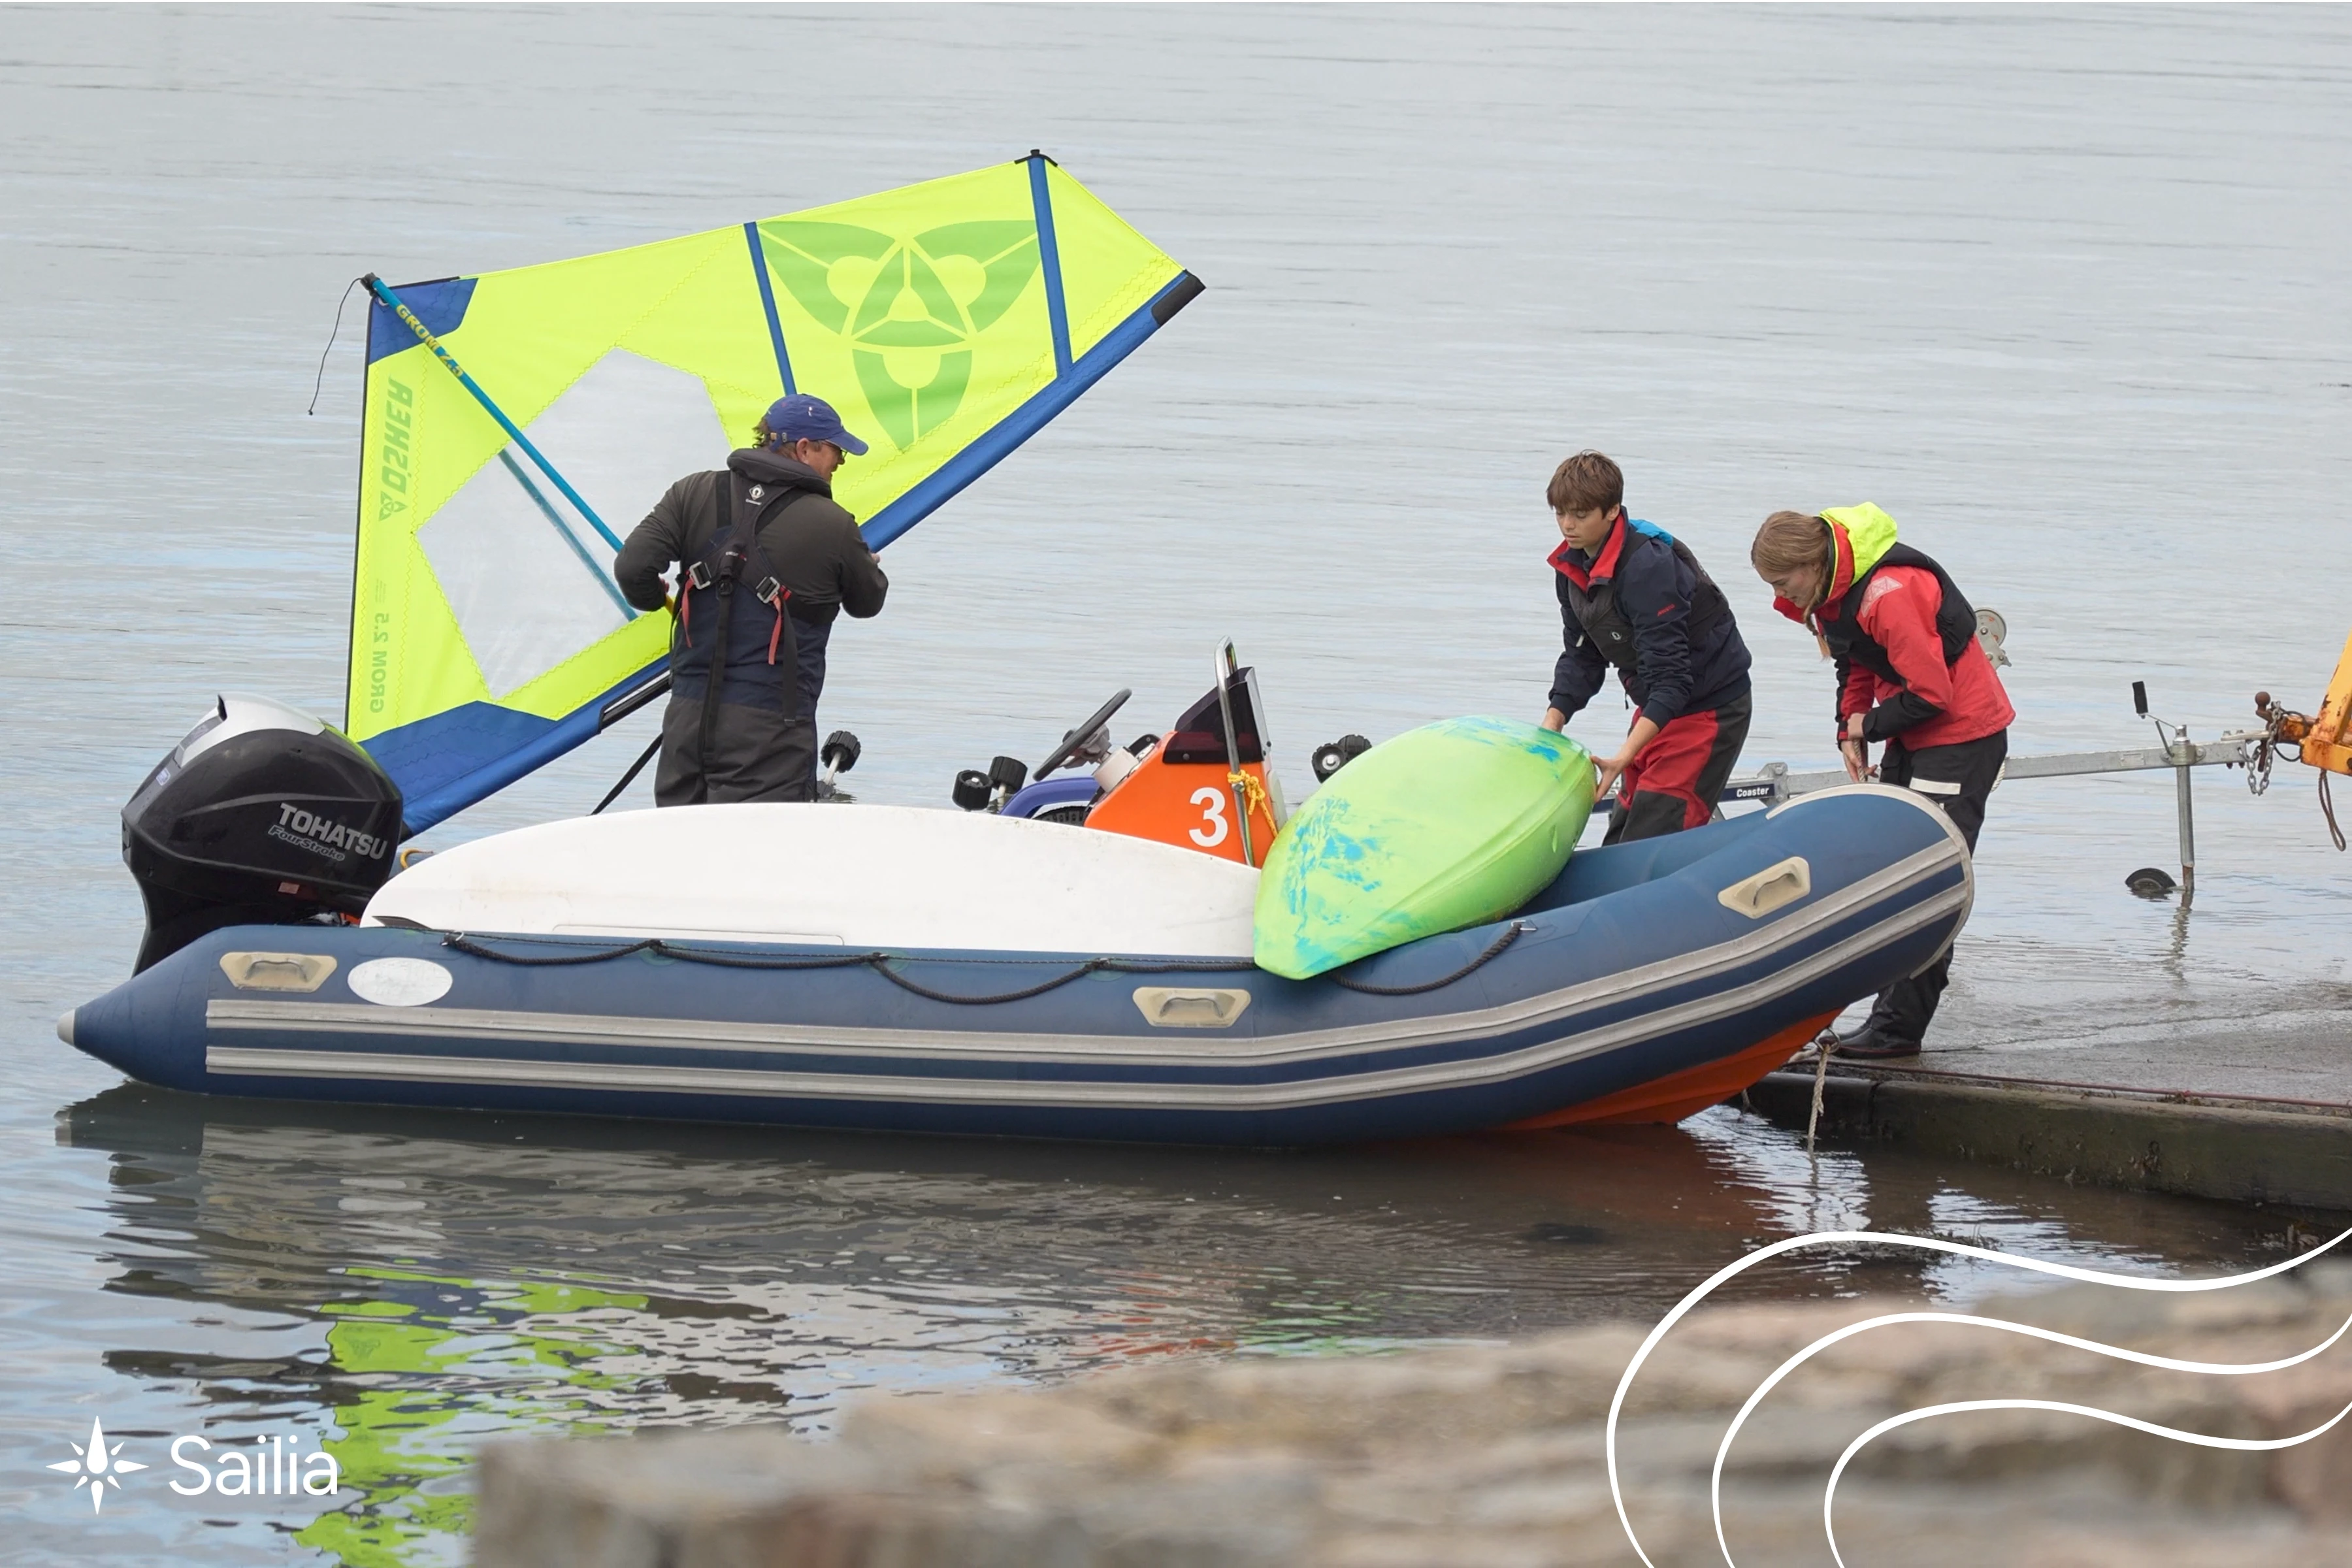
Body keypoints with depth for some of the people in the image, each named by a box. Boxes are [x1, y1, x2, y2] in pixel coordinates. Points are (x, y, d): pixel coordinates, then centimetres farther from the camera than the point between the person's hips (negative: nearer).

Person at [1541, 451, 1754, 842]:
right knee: (1622, 833, 9)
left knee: (1656, 834, -17)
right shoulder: (1572, 567, -1)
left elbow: (1671, 676, -33)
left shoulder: (1647, 566, -29)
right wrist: (1550, 727, -6)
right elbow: (1581, 656, 7)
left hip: (1709, 706, -9)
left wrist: (1624, 757, -40)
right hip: (1657, 706, 9)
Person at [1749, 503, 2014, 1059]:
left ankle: (1899, 1026, -13)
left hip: (1963, 735, -10)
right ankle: (1895, 1014, 13)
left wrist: (1869, 727, -13)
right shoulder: (1827, 594, 1)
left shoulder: (1889, 594, -29)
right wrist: (1851, 732, 0)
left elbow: (1932, 692, -27)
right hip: (1912, 737, 10)